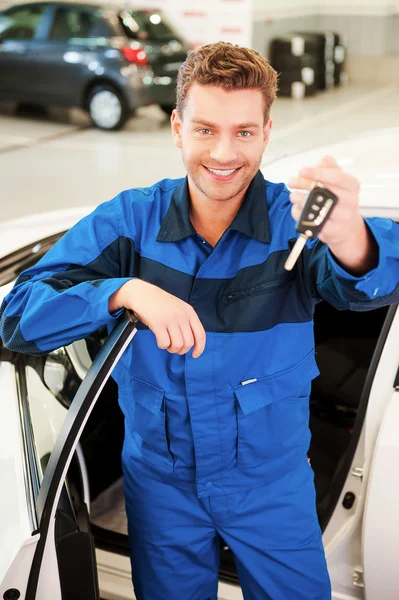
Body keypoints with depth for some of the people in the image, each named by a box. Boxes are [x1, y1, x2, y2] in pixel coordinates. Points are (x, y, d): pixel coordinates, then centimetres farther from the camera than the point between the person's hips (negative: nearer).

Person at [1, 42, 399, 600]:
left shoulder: (296, 218, -16)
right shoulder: (129, 220, -13)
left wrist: (346, 236, -61)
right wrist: (127, 290, -38)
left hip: (273, 479, -1)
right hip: (161, 479, 1)